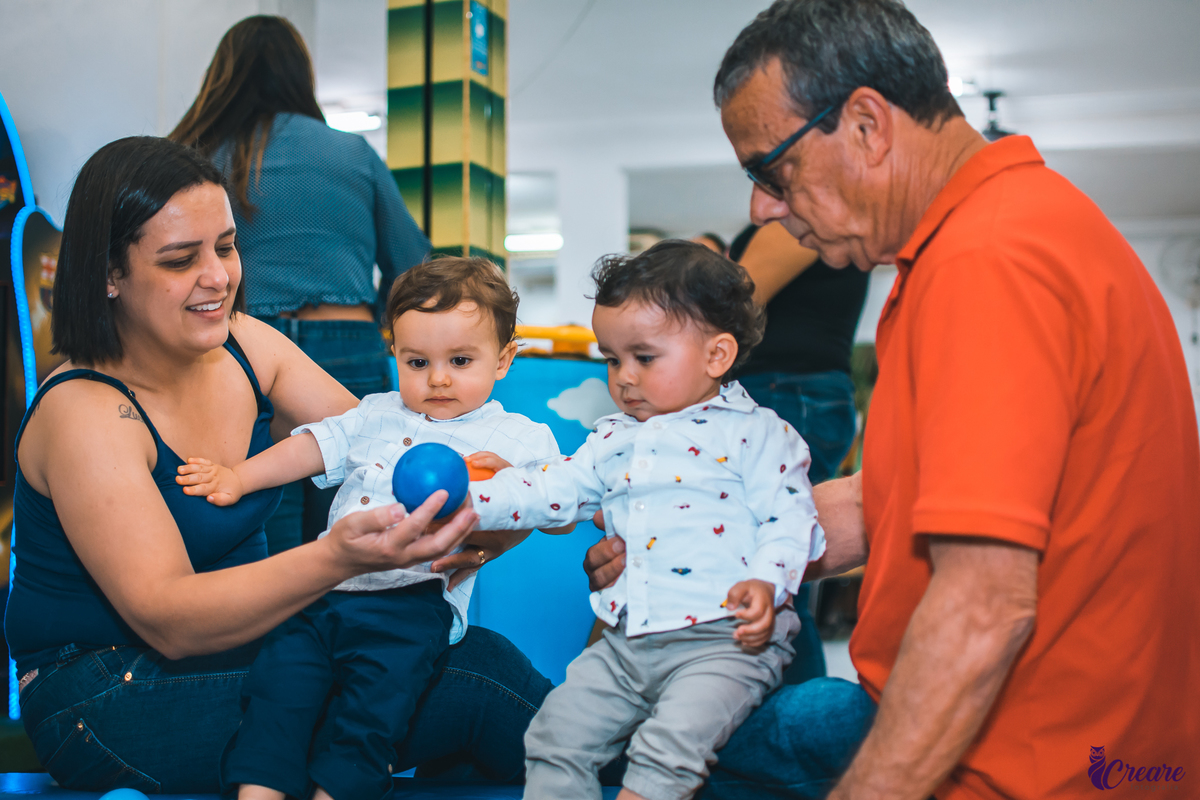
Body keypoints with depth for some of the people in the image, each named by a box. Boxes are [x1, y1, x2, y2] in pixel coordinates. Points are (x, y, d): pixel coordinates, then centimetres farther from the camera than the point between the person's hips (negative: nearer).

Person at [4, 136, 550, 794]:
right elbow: (165, 618, -28)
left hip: (243, 635, 7)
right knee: (470, 690, -21)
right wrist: (337, 558, -43)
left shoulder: (245, 347, 0)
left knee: (483, 653, -14)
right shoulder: (84, 413, -21)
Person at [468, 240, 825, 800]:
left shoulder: (755, 433, -1)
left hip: (723, 640, -6)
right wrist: (469, 500, 0)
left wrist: (764, 583, -25)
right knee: (555, 737, -1)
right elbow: (554, 490, 13)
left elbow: (787, 520, -7)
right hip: (624, 644, 7)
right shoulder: (613, 439, 17)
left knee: (668, 749, -26)